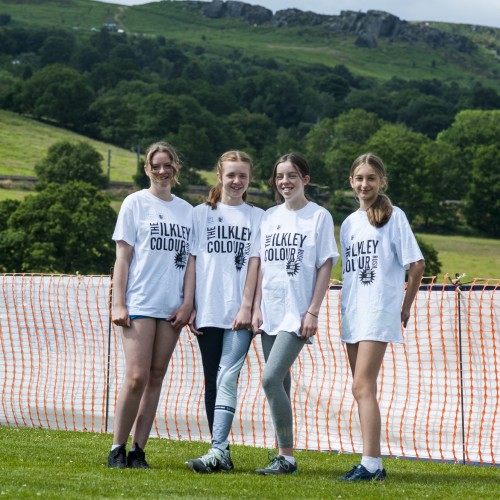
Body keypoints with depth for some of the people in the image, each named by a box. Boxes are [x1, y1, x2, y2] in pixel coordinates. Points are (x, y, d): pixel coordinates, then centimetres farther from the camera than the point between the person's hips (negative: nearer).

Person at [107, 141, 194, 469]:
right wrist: (118, 303, -6)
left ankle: (138, 451, 6)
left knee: (156, 378, 3)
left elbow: (190, 261, 12)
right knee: (137, 377, -12)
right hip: (140, 303, -4)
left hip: (172, 307, 4)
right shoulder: (135, 203, 4)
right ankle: (118, 448, -2)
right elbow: (123, 257, 1)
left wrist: (187, 304, 1)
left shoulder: (186, 210, 13)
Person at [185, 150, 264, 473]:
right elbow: (192, 262, 8)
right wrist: (189, 306, 1)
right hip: (207, 311, 2)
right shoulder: (201, 214, 10)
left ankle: (217, 451, -22)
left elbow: (254, 264, 1)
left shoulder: (257, 218, 8)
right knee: (212, 382, 5)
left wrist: (247, 306, -8)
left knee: (227, 378, -15)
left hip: (240, 313, -2)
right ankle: (222, 454, 10)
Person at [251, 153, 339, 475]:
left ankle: (287, 457, -11)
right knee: (280, 382, 7)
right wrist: (257, 309, 5)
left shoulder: (319, 216, -1)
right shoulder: (269, 218, 13)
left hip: (298, 313, -6)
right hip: (270, 312, 6)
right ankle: (283, 455, 13)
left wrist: (313, 311, -10)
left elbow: (325, 267, -4)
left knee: (271, 378, -18)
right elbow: (262, 267, 14)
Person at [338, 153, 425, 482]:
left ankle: (371, 464, -18)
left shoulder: (394, 216, -3)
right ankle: (372, 463, 12)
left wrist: (405, 306, -1)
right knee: (362, 390, 7)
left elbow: (417, 264, -6)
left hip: (379, 310, -7)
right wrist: (347, 305, 10)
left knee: (363, 386, -16)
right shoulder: (349, 223, 15)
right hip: (351, 311, 7)